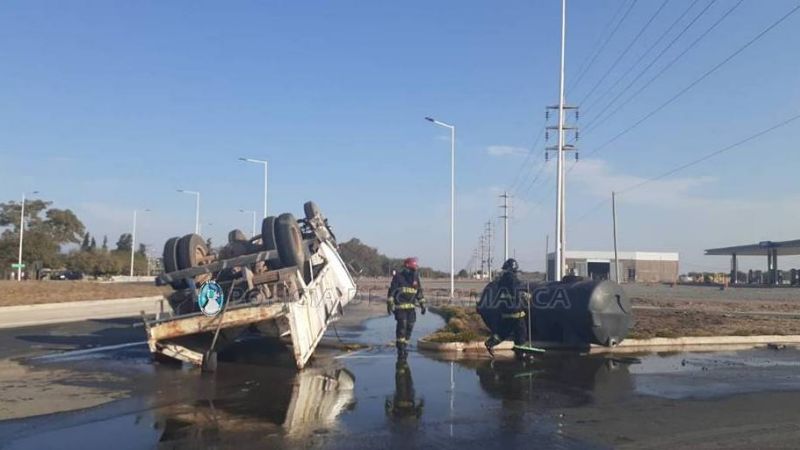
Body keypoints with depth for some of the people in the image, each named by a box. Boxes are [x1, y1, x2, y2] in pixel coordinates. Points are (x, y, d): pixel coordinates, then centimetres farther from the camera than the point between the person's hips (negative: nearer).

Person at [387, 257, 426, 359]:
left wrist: (422, 305, 12)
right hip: (400, 306, -5)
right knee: (402, 326, -12)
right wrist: (389, 304, -14)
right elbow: (391, 291, -9)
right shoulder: (398, 277, -8)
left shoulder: (415, 277, 8)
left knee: (409, 326, 3)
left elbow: (419, 292, 15)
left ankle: (405, 345, 18)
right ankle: (400, 349, -6)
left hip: (411, 306, 5)